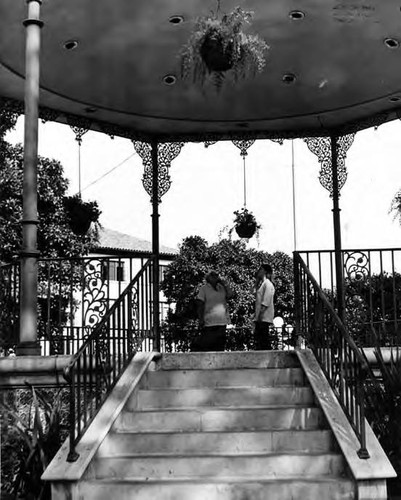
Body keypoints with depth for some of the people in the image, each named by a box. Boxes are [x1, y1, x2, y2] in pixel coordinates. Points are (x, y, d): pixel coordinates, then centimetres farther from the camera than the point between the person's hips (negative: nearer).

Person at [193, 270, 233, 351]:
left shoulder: (222, 288, 14)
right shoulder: (204, 288, 2)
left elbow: (230, 294, -2)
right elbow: (200, 305, -4)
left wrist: (223, 283, 0)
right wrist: (201, 319, -12)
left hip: (222, 323, 5)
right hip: (209, 323, -5)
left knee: (219, 347, 6)